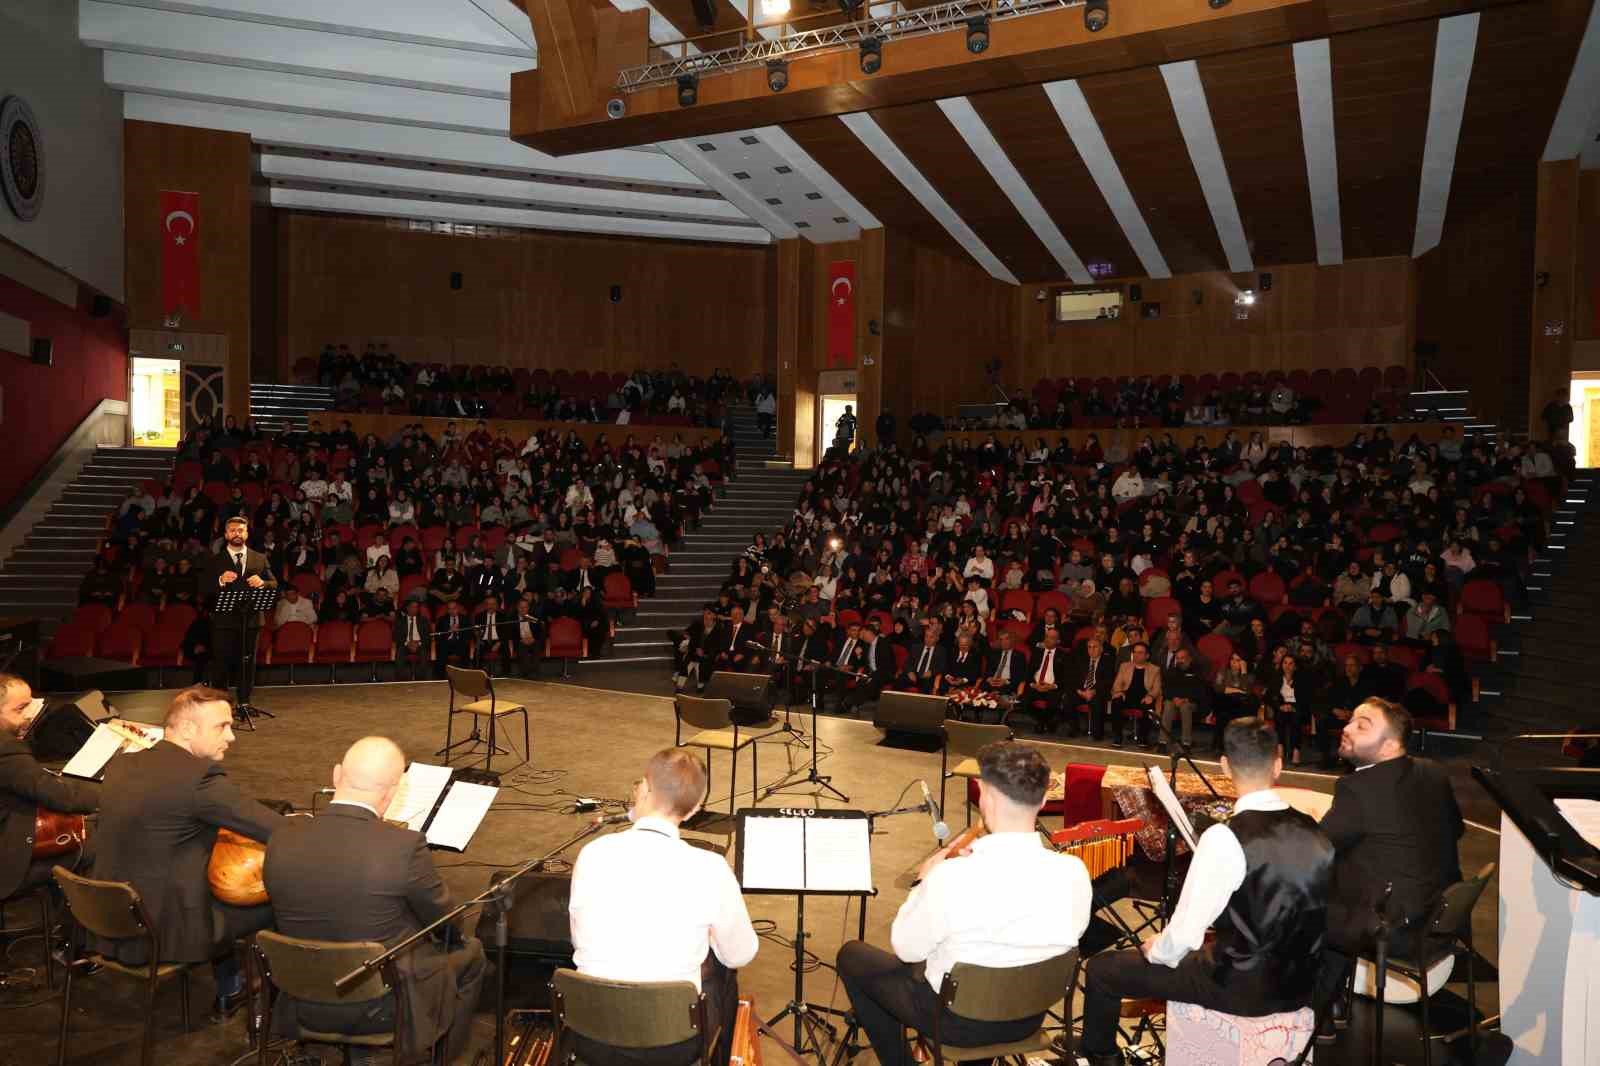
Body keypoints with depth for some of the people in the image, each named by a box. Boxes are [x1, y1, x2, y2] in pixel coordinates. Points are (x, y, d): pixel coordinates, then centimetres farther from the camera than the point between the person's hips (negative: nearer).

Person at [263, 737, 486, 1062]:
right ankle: (439, 1055, 35)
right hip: (383, 1006, -4)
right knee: (470, 950, 21)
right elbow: (445, 923, -10)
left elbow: (292, 919, 6)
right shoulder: (404, 846, -27)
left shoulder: (283, 839, -14)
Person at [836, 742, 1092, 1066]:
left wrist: (925, 880, -3)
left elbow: (907, 949, -16)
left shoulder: (951, 877, -33)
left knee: (851, 954, 19)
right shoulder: (1075, 873, -20)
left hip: (957, 1019, -4)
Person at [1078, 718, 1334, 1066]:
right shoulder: (1314, 831, -5)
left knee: (1101, 968, 7)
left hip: (1240, 987, -7)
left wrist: (1155, 950, 0)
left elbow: (1185, 934, -22)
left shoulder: (1225, 837, -25)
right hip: (1299, 985, 7)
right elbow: (1290, 917, 9)